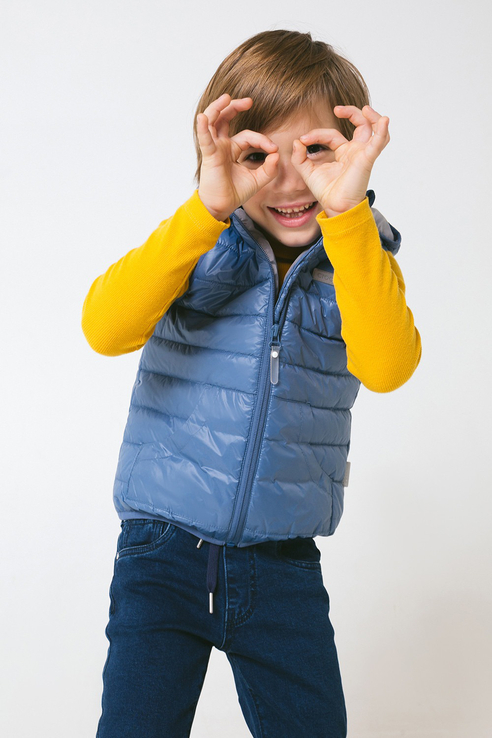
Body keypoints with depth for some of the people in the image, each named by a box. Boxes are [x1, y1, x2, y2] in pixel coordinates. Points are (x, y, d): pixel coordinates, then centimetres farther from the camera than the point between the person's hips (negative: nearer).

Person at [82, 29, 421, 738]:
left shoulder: (359, 262, 0)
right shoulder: (199, 248, -4)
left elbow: (387, 367, -21)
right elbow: (106, 329, -23)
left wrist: (347, 214, -30)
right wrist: (207, 208, -31)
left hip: (285, 570, 2)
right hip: (164, 548, -1)